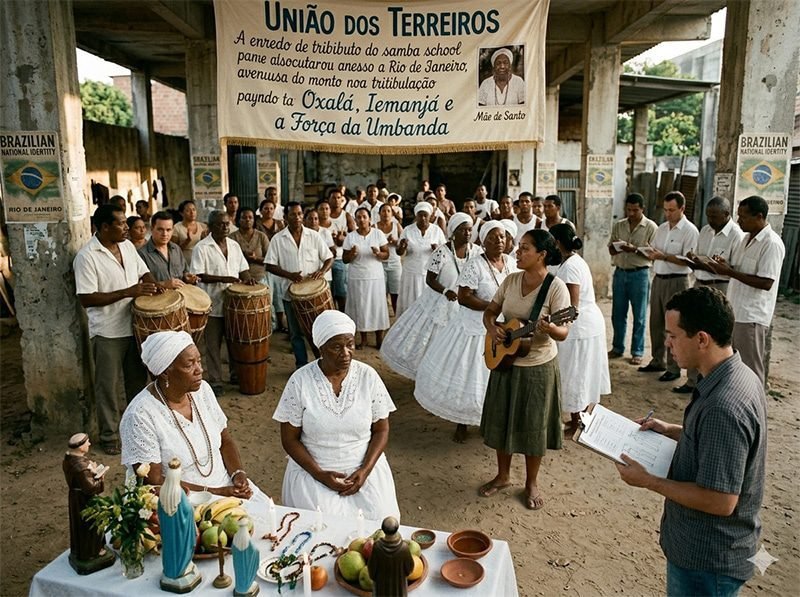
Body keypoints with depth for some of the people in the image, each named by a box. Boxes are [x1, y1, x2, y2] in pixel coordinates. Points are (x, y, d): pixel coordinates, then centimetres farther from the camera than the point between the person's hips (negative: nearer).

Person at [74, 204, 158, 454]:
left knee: (138, 379, 19)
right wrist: (128, 292, -27)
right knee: (109, 386, 7)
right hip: (107, 333, -6)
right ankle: (109, 435, 23)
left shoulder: (127, 245, 3)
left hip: (134, 326, 6)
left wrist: (154, 286, -8)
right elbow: (86, 299, -21)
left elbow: (143, 272, 15)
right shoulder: (86, 257, -17)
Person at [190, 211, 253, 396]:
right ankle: (215, 381, 17)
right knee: (213, 345, 5)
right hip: (213, 305, -5)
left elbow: (243, 268, 15)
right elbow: (197, 275, -15)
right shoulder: (201, 248, -9)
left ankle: (236, 372, 34)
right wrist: (222, 279, -24)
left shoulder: (234, 245, 9)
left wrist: (247, 278, -7)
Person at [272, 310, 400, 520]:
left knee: (379, 520, -18)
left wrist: (365, 470, -12)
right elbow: (290, 439, -3)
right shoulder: (300, 381, -9)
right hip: (313, 469, -1)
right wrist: (319, 475, -13)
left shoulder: (368, 376, -5)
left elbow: (381, 430, 2)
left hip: (363, 467, 1)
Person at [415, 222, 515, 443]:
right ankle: (461, 423, 24)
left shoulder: (511, 262, 3)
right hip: (476, 329, -5)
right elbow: (463, 297, -22)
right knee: (466, 376, 4)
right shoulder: (475, 265, -17)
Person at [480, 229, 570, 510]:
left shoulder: (556, 287, -17)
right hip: (505, 361, 5)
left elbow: (564, 333, -19)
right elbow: (490, 311, 9)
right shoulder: (511, 280, 0)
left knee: (533, 426, 9)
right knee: (501, 420, 15)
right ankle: (503, 475, 36)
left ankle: (532, 482, 31)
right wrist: (491, 328, -12)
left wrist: (549, 328, -41)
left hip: (539, 366, -5)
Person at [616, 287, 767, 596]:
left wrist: (648, 481, -20)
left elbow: (720, 501, -29)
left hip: (708, 559, -9)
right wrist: (669, 430, 5)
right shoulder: (737, 375, -2)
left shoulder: (723, 406, -33)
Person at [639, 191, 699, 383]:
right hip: (658, 279, 7)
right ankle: (658, 361, 25)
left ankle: (674, 368, 9)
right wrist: (651, 254, -8)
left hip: (676, 281, -7)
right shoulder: (661, 228, 12)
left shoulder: (690, 231, -9)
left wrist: (664, 256, -24)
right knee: (656, 322, 12)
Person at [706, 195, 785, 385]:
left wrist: (730, 272, -21)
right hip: (734, 311, 9)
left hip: (752, 317, -9)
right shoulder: (746, 238, 12)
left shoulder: (772, 244, -16)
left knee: (751, 370, 1)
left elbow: (766, 283, -21)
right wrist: (725, 265, 1)